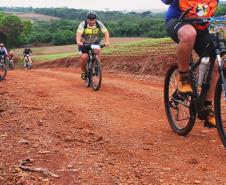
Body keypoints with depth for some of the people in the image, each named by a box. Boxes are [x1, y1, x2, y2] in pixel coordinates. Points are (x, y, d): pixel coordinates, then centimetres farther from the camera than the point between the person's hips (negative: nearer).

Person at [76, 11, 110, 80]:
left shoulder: (99, 24, -15)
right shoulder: (83, 24, -21)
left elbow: (106, 32, -24)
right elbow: (79, 33, -35)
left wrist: (107, 41, -42)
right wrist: (78, 41, -56)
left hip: (95, 43, 2)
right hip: (84, 43, -2)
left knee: (97, 51, -29)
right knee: (84, 57, -23)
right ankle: (83, 72, 2)